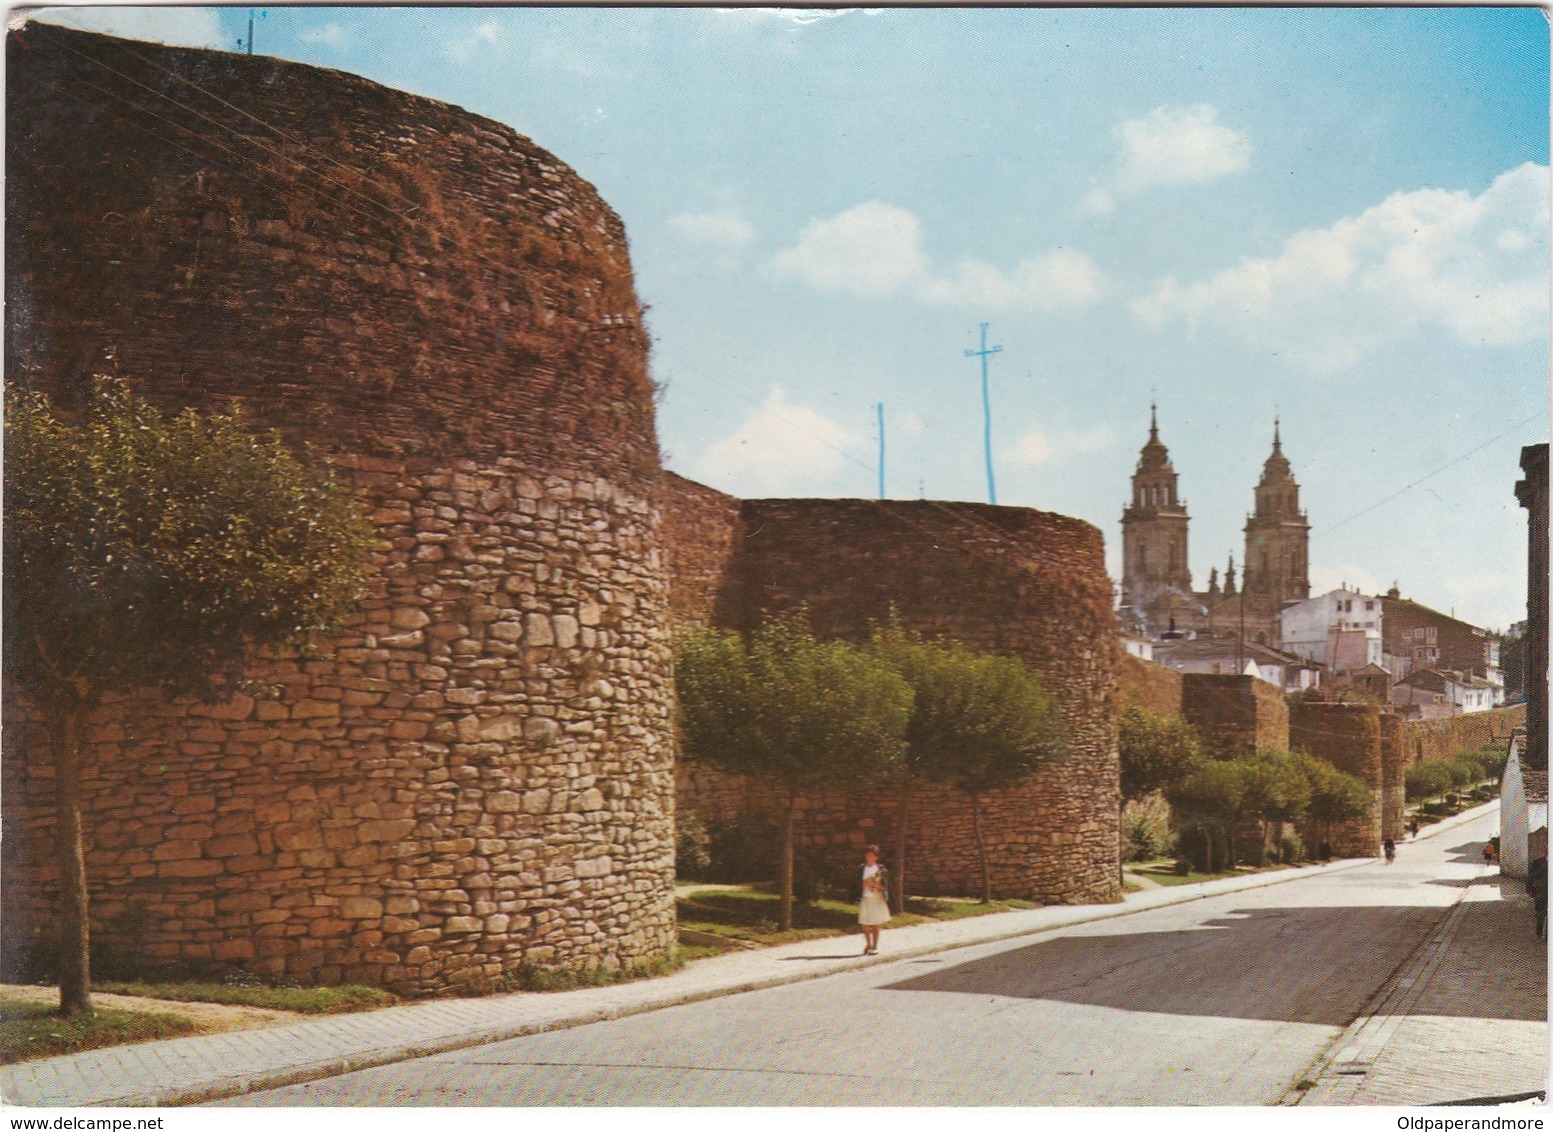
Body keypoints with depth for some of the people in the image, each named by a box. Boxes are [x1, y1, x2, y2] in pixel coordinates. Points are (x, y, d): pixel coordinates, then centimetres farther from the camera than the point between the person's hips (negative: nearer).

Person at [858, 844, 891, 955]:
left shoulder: (881, 870, -2)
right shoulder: (862, 868, 4)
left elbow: (884, 887, -2)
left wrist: (874, 884, -15)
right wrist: (864, 884, -10)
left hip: (877, 899, -2)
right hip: (865, 899, 2)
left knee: (876, 924, 1)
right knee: (864, 924, -1)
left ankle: (875, 946, 13)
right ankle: (868, 944, 19)